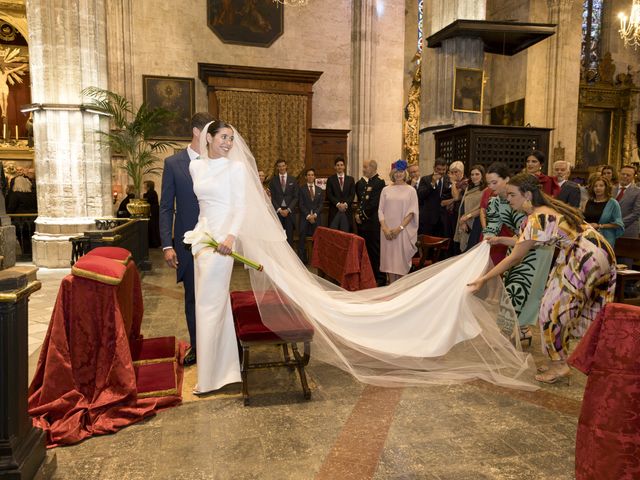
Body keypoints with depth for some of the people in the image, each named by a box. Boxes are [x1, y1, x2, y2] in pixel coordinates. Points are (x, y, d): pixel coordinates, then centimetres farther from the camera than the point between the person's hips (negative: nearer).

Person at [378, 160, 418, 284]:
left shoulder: (411, 190, 3)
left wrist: (400, 228, -12)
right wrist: (385, 228, -8)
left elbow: (412, 212, -3)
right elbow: (380, 210, 5)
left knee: (402, 259, 0)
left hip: (404, 231, -2)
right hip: (387, 231, 2)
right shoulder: (386, 190, 8)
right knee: (389, 258, 4)